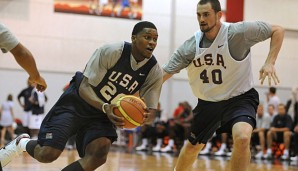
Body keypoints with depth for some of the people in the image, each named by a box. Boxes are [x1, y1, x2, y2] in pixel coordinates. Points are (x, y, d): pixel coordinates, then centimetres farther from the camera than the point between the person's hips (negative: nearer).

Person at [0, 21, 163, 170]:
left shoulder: (155, 72, -11)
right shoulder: (111, 52, -23)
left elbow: (150, 112, -7)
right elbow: (84, 88, -21)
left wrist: (145, 116, -32)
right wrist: (105, 108, -38)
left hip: (102, 115, 4)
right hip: (75, 104, -4)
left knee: (99, 154, -23)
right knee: (48, 154, -16)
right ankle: (22, 143, 20)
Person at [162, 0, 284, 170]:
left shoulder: (239, 32, -21)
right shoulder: (190, 46, -11)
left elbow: (277, 30, -11)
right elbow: (165, 73, -8)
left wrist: (270, 63, -22)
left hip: (240, 97, -4)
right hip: (208, 102, 4)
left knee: (242, 138, -32)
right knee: (192, 147, 18)